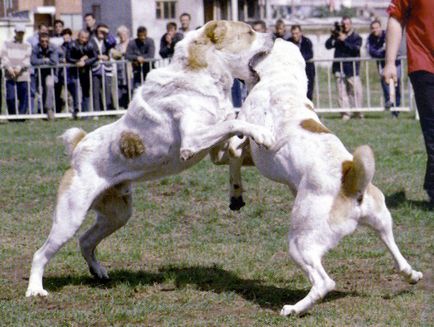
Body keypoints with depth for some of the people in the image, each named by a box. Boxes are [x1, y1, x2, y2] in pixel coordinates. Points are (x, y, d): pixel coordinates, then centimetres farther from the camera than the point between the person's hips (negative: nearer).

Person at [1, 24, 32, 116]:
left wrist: (19, 68, -15)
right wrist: (9, 68, -14)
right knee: (10, 97, -8)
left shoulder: (27, 46, 13)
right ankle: (12, 116, 5)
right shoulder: (7, 44, 13)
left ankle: (22, 115, 9)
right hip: (10, 76, -1)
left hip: (23, 76, 1)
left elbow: (27, 59, 1)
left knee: (23, 98, -1)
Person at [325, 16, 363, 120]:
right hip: (339, 68, 2)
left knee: (356, 90, -4)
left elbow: (356, 49, -12)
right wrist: (333, 37, -10)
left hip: (352, 68, -2)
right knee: (342, 92, -1)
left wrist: (344, 40, -17)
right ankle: (345, 112, 2)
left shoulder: (356, 37, 5)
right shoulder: (337, 35, 14)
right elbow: (328, 45, 5)